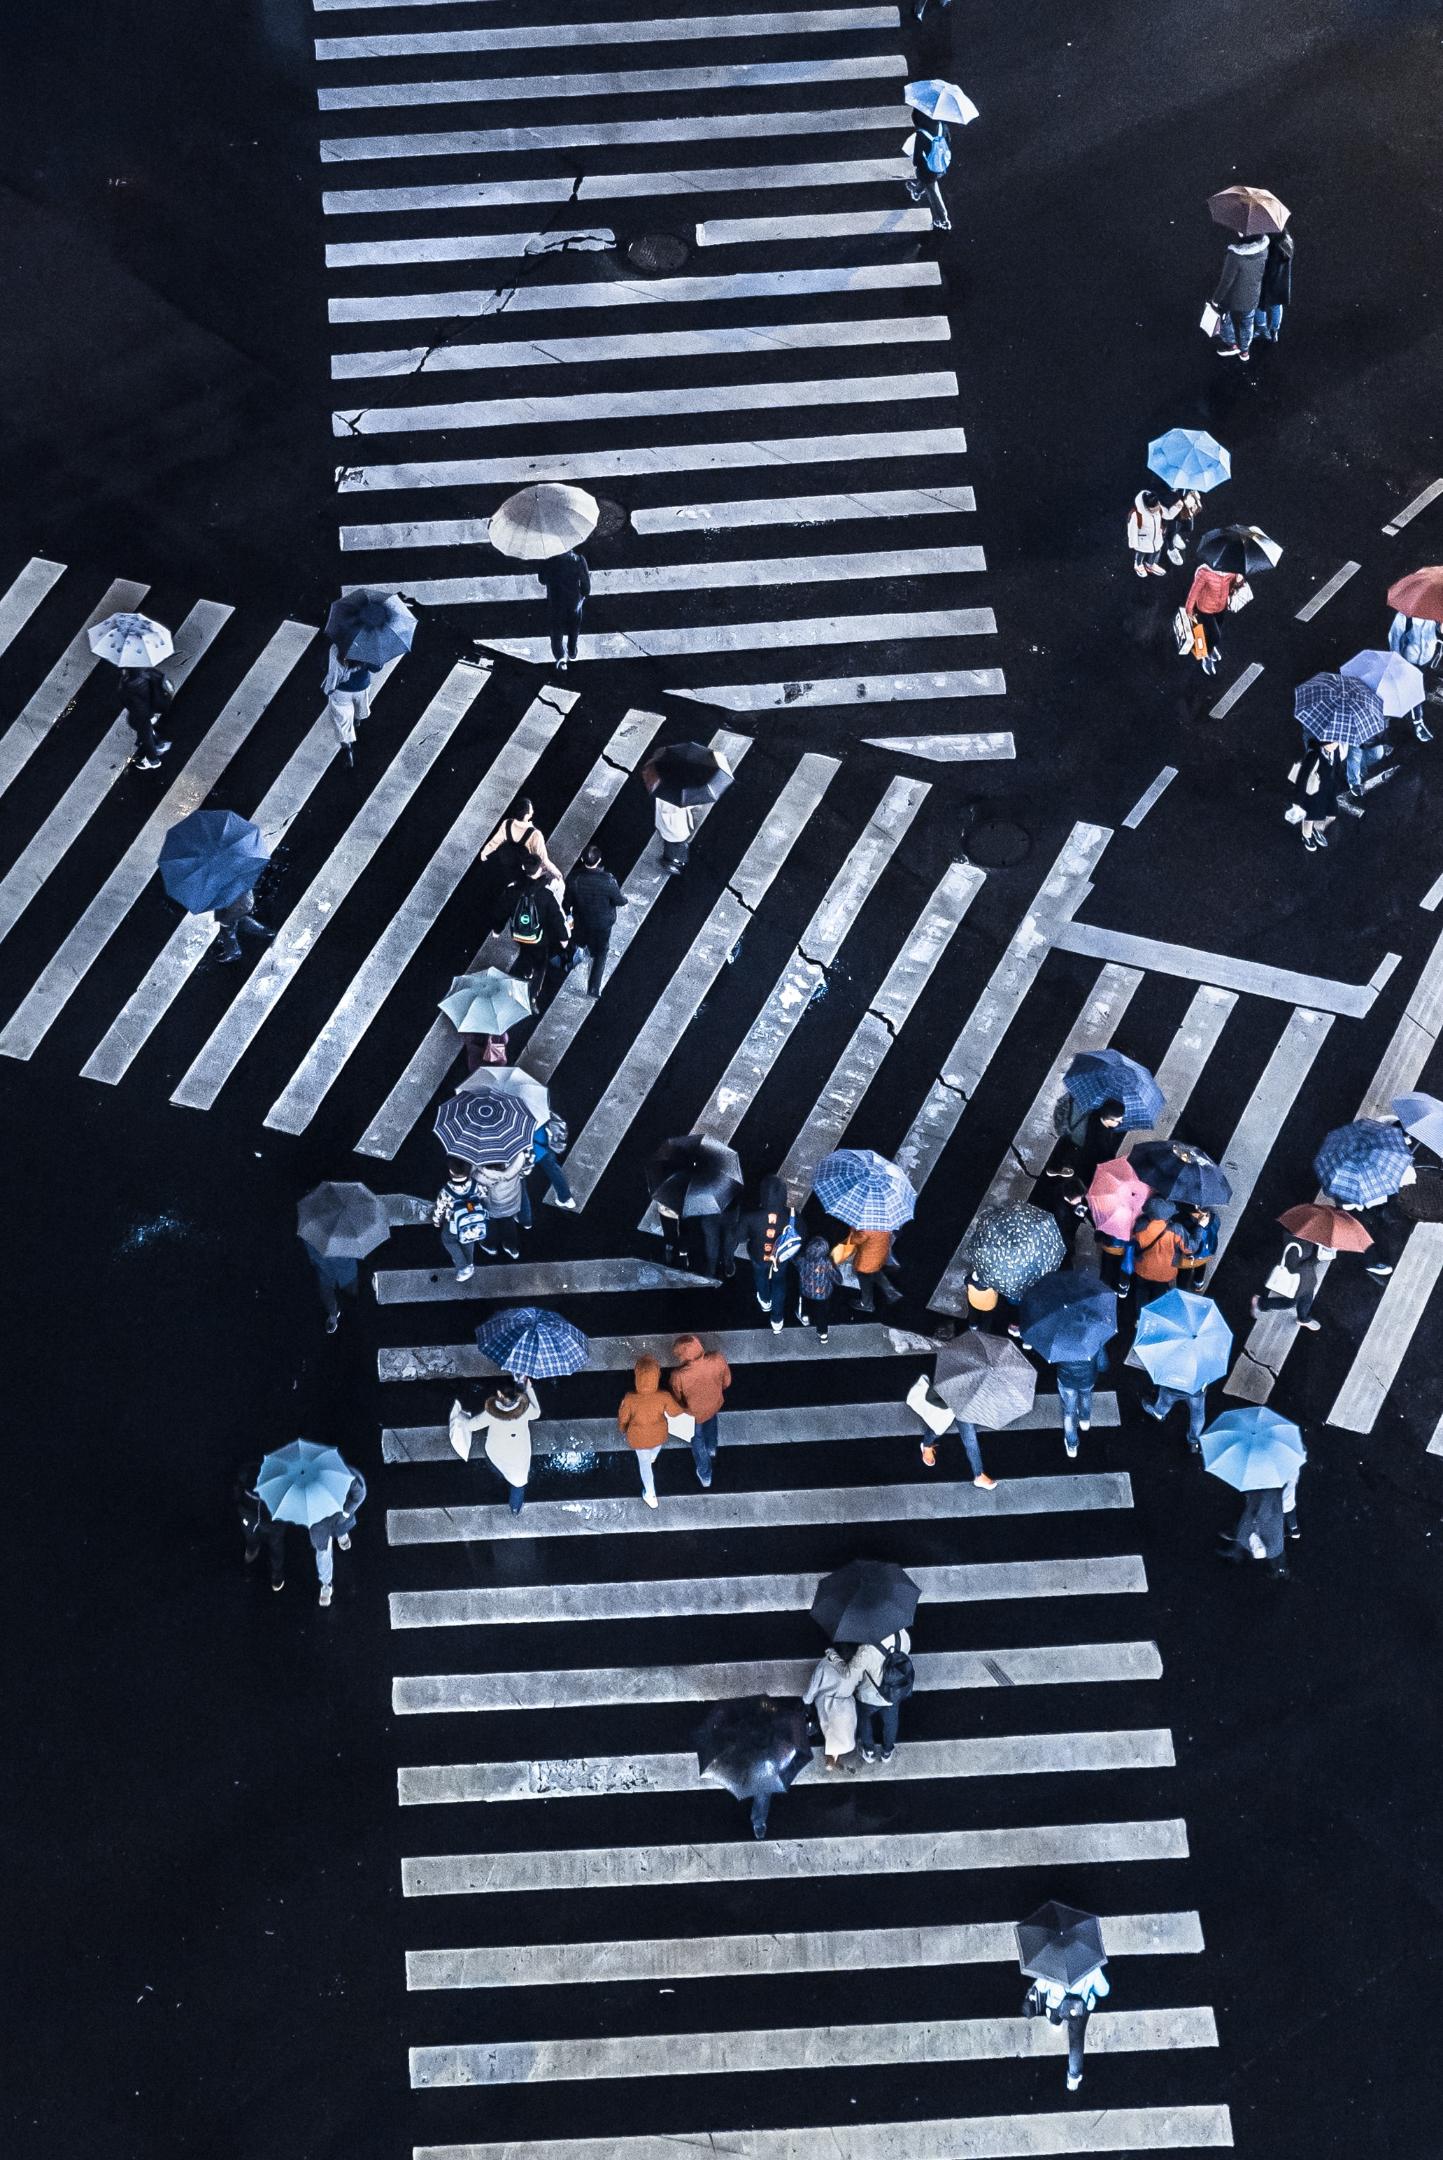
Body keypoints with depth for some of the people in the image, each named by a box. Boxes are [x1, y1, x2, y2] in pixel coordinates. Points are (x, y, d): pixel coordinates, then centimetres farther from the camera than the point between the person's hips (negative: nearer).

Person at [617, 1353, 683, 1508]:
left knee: (644, 1462, 29)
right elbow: (675, 1412, -15)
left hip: (639, 1437, -1)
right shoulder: (664, 1396, -38)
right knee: (655, 1448, 39)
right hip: (659, 1435, 1)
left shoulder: (630, 1399, -39)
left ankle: (650, 1495, 47)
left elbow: (622, 1418, -18)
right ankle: (652, 1457, 74)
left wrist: (623, 1428, 6)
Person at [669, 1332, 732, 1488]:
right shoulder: (717, 1359, -36)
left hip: (694, 1412, -2)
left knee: (697, 1439, 31)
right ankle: (712, 1450, 67)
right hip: (714, 1404, 2)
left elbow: (675, 1400, -20)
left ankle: (705, 1475, 52)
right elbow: (726, 1382, -13)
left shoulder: (678, 1376, -43)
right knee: (711, 1421, 40)